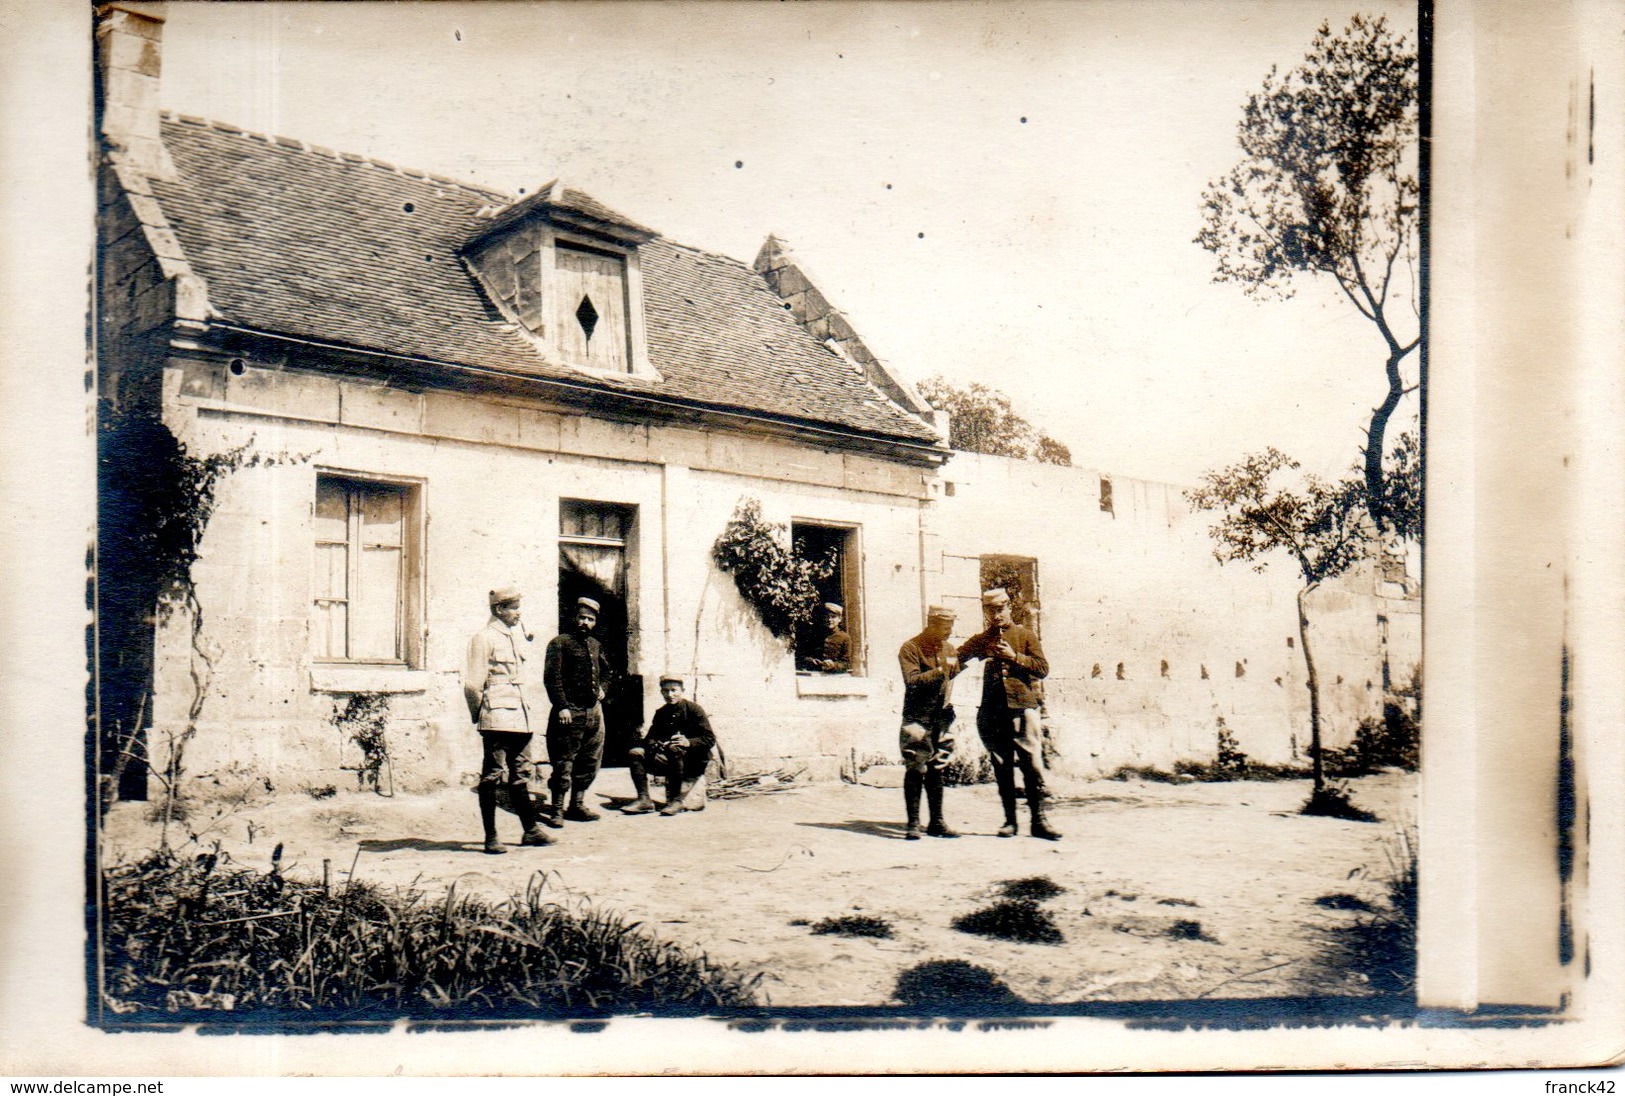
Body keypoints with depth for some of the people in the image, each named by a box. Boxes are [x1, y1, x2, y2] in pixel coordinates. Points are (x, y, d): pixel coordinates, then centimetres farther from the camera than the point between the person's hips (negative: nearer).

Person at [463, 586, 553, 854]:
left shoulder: (520, 635, 16)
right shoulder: (484, 638, -7)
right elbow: (473, 684, -10)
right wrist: (479, 714, -2)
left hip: (521, 718, 8)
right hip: (497, 718, -8)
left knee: (520, 776, 13)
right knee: (491, 776, -3)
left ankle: (531, 831, 19)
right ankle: (490, 837, 1)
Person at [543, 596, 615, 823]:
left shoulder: (596, 646, 16)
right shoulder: (559, 643, -5)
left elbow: (606, 671, 33)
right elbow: (552, 677, -12)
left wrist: (603, 688, 13)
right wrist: (561, 707, -18)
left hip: (594, 711, 7)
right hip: (570, 711, -7)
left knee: (590, 761, 10)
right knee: (563, 762, -5)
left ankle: (576, 804, 20)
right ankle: (557, 810, 0)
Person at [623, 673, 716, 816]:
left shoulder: (694, 709, -6)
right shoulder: (661, 713, 11)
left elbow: (710, 740, -11)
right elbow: (650, 738, 8)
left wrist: (688, 743, -28)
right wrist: (654, 745, -17)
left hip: (694, 762, -6)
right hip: (669, 760, 6)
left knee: (675, 748, -37)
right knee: (634, 753, -11)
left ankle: (677, 801, -33)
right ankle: (644, 800, -17)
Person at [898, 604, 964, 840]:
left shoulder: (948, 648, 13)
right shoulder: (910, 649, -8)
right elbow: (912, 681, -20)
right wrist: (940, 670, -22)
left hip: (942, 717, 6)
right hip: (917, 717, -6)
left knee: (936, 770, 10)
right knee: (915, 769, -7)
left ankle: (937, 822, 15)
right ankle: (913, 824, -3)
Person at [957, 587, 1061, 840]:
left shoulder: (1025, 635, 9)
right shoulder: (980, 640, 15)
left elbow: (1043, 668, 2)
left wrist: (1015, 657, -8)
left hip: (1022, 707, -2)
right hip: (992, 712, 2)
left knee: (1032, 765, -7)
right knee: (1002, 768, 6)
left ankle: (1039, 821, -3)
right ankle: (1010, 820, 12)